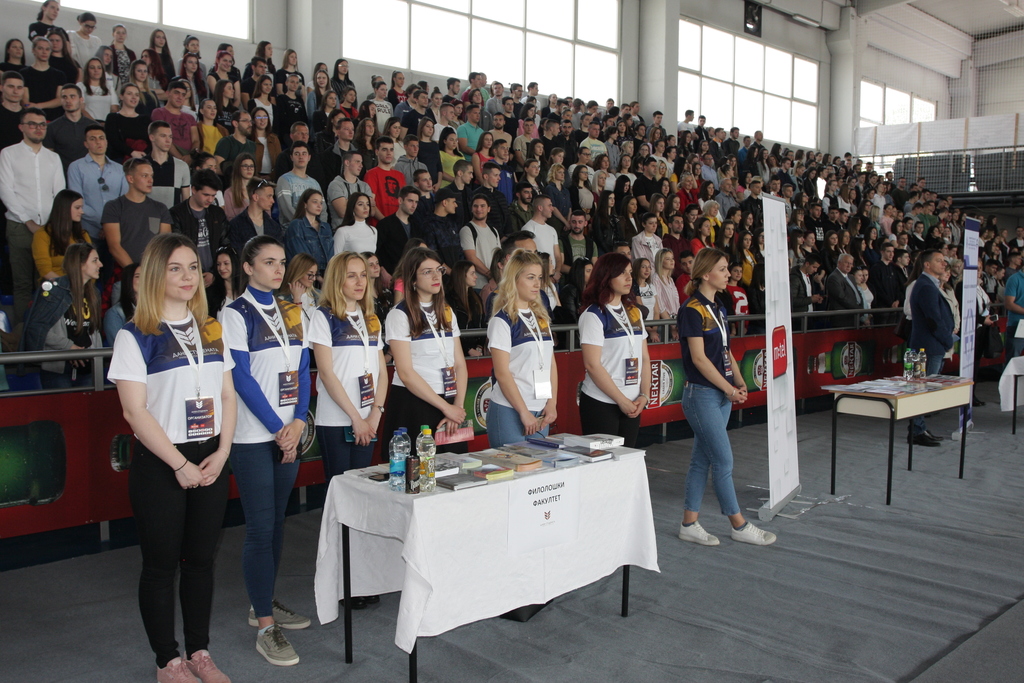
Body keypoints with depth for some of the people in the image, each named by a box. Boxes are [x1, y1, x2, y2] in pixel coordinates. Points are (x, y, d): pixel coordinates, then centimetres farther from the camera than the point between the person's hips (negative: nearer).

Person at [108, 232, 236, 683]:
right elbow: (135, 410, -12)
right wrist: (180, 464, -14)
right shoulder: (136, 336, -7)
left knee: (201, 559, 12)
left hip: (210, 462, 5)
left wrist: (221, 453, -4)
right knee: (161, 563, 6)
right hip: (159, 465, -4)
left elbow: (228, 396, 9)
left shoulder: (212, 331, 8)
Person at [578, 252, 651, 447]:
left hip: (632, 404, 6)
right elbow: (592, 364, -15)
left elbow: (644, 358, 13)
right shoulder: (594, 315, -9)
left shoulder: (634, 312, 12)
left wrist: (644, 394, 0)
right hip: (601, 404, -6)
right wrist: (621, 400, -13)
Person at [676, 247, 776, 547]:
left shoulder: (718, 308, 13)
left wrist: (738, 381, 1)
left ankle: (689, 525, 18)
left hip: (721, 395, 8)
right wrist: (729, 389, -13)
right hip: (701, 394, -8)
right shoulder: (692, 309, -13)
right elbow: (699, 358, -17)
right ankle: (739, 526, 10)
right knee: (724, 460, -2)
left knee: (702, 459, 11)